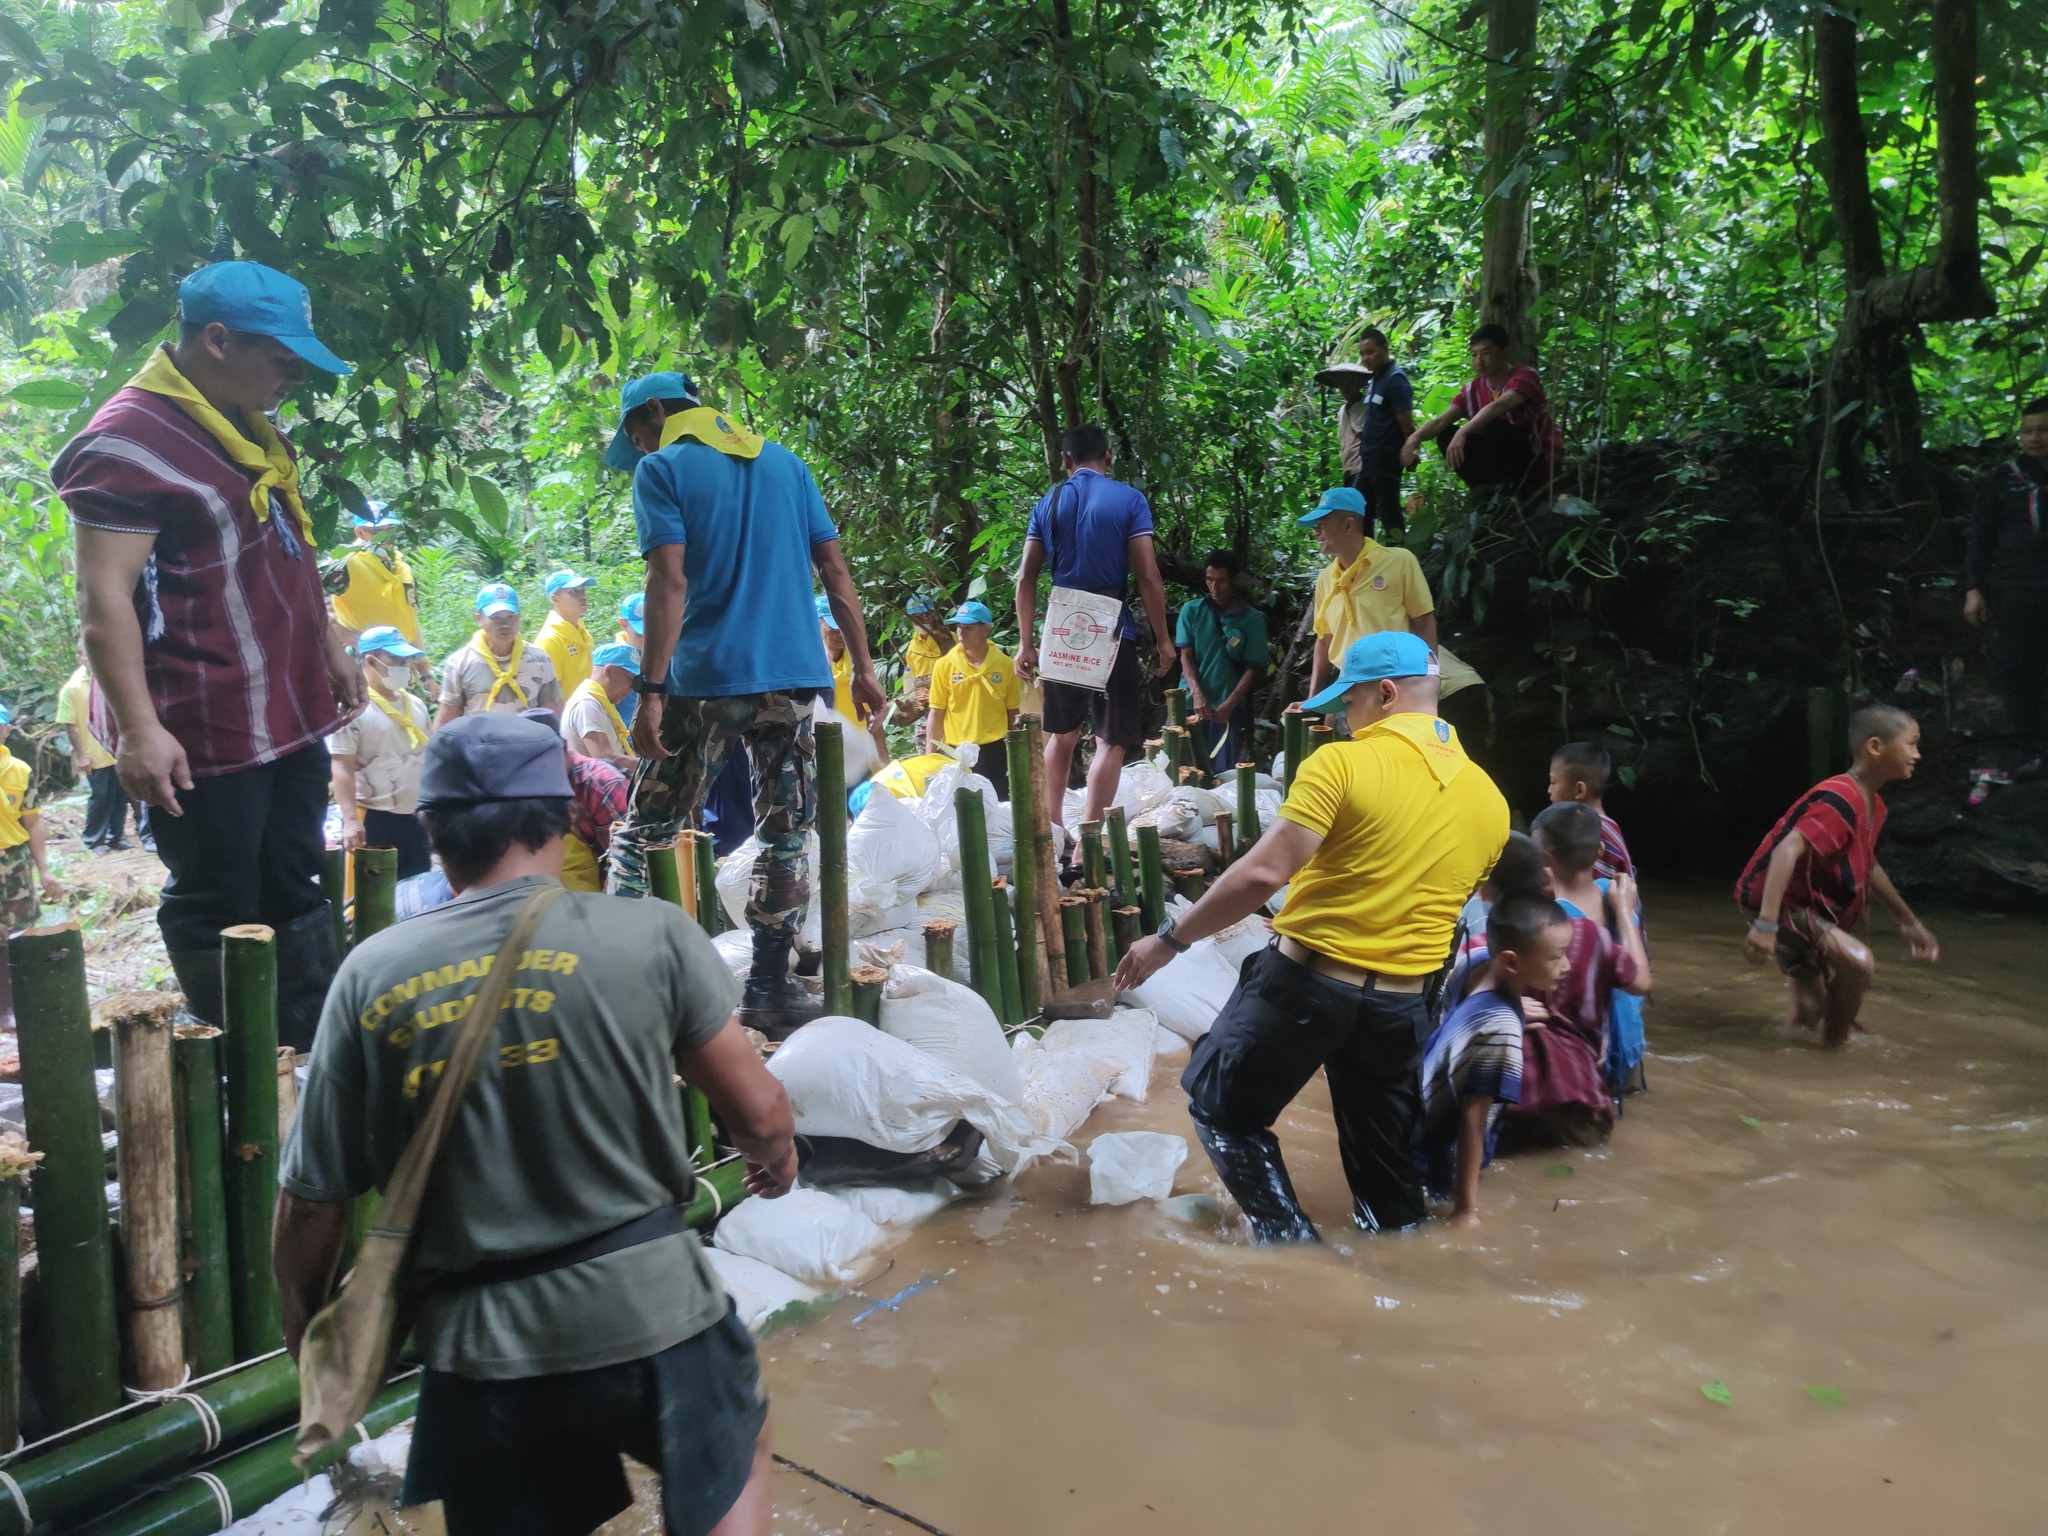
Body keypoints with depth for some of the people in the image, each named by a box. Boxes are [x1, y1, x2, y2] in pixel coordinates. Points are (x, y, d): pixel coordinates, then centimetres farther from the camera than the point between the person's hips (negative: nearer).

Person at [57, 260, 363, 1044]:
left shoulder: (251, 429, 12)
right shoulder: (129, 440, -16)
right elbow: (104, 598, -21)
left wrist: (331, 646, 25)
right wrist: (139, 729, -26)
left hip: (291, 714, 9)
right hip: (205, 736, -9)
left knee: (295, 895, 16)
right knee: (218, 912, 3)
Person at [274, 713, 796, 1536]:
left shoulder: (371, 975, -4)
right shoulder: (651, 934, -11)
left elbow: (310, 1203, 0)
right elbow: (758, 1111, -4)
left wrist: (307, 1327, 19)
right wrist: (777, 1159, 20)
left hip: (478, 1343, 2)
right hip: (646, 1303, -2)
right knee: (739, 1444, 29)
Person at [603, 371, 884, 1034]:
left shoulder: (661, 469, 0)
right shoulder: (785, 462, 16)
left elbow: (670, 581, -12)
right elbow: (834, 569, 11)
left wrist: (651, 690, -14)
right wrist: (863, 667, 13)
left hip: (703, 681, -4)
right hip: (794, 676, 4)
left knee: (640, 834, 7)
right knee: (785, 837, 9)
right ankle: (770, 990, 12)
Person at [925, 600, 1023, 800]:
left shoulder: (1005, 665, 1)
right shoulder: (945, 665, 0)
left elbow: (1013, 713, 7)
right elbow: (936, 714, 3)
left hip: (994, 751, 0)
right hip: (956, 753, 0)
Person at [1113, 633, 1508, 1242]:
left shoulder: (1342, 763, -14)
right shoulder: (1489, 798, 4)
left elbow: (1263, 873, -20)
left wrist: (1168, 939, -12)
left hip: (1304, 982, -5)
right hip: (1402, 1003, 5)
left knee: (1221, 1107, 15)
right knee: (1389, 1172, 18)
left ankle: (1288, 1235, 5)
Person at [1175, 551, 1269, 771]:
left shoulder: (1252, 619, 1)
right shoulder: (1191, 610, 5)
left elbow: (1253, 669, -1)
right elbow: (1186, 657, 3)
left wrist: (1229, 705, -12)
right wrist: (1197, 693, -13)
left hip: (1229, 708, -1)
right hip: (1190, 704, 2)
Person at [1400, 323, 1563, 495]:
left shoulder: (1525, 376, -15)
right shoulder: (1473, 390, 1)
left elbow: (1498, 406, -35)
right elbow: (1440, 421, -11)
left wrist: (1463, 432, -51)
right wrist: (1416, 436, -33)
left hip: (1541, 459, -6)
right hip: (1506, 463, 6)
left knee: (1492, 427, -30)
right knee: (1448, 435, -8)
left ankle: (1517, 495, -20)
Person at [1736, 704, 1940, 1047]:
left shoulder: (1873, 806, 6)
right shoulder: (1840, 801, -26)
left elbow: (1868, 866, 23)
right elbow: (1787, 850, -38)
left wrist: (1909, 922, 29)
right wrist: (1766, 925, -46)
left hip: (1810, 901, 10)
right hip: (1777, 903, -10)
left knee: (1809, 1014, 11)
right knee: (1860, 962, -26)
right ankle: (1835, 1042, -2)